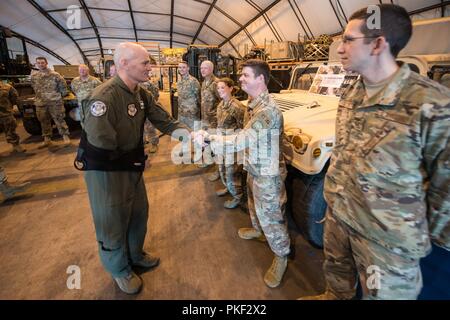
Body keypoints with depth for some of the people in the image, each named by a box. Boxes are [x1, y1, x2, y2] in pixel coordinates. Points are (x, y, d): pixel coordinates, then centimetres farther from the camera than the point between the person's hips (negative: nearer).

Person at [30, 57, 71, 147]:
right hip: (40, 103, 5)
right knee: (44, 121, 10)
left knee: (59, 120, -4)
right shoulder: (33, 76, 8)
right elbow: (34, 87, 21)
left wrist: (62, 94, 8)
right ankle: (47, 139, 19)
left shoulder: (55, 74, -6)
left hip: (55, 101, -5)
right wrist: (38, 96, 21)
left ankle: (65, 137, 5)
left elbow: (63, 85, 2)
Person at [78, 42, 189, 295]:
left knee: (139, 212, 21)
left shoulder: (142, 94, -1)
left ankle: (135, 255, 48)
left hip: (131, 165, 8)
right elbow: (101, 147, -29)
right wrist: (134, 160, -14)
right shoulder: (104, 98, -29)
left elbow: (164, 121, 0)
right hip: (105, 170, -8)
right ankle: (120, 270, 37)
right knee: (113, 222, 11)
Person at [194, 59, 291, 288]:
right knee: (255, 206, 29)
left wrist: (207, 138, -32)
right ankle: (258, 230, 55)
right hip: (254, 168, 10)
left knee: (271, 216, 5)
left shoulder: (268, 110, -28)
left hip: (268, 173, -9)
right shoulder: (255, 103, 5)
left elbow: (242, 140, -34)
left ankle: (281, 256, 26)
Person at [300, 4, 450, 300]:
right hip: (337, 213, 6)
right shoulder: (350, 95, 0)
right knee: (336, 272, 29)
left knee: (384, 293, 19)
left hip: (387, 235, -6)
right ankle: (333, 296, 59)